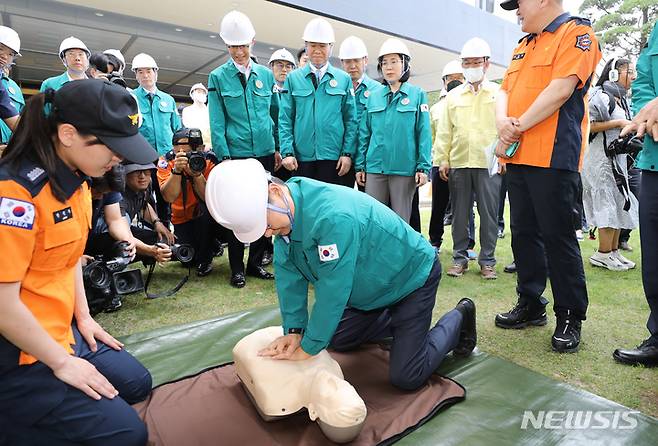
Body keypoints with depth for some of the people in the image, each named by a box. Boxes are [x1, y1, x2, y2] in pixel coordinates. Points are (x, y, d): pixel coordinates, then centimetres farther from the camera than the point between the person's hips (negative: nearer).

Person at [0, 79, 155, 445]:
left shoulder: (76, 180, 2)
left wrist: (84, 317, 8)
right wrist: (63, 363, -14)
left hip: (62, 330, 9)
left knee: (137, 383, 15)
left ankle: (30, 414, 19)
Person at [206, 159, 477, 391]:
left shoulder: (333, 217, -40)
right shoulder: (284, 212, -12)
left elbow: (332, 291, -33)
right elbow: (288, 275, -7)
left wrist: (308, 348, -22)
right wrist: (293, 330, -12)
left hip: (413, 278, -8)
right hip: (370, 288, 8)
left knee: (406, 378, -6)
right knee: (337, 340, 16)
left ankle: (458, 319, 16)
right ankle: (395, 321, 34)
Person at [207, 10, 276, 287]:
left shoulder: (266, 75, 10)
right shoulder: (218, 77, 2)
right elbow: (217, 122, -2)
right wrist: (223, 156, -10)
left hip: (265, 153, 3)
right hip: (235, 155, -3)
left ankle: (256, 263, 22)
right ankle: (237, 268, 16)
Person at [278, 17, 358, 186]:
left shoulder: (344, 79, 8)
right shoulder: (293, 78, 8)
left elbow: (351, 120, 6)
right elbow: (285, 119, 4)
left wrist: (348, 153, -3)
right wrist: (287, 152, -5)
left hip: (334, 159, 0)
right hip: (302, 158, 0)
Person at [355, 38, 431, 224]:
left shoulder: (417, 95, 3)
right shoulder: (373, 96, 11)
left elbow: (424, 133, -1)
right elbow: (364, 134, 11)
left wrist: (423, 167, -8)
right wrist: (360, 166, 7)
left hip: (405, 168, -2)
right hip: (375, 167, 3)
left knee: (401, 221, 5)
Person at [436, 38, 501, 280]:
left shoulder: (498, 93, 8)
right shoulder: (453, 96, 13)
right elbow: (444, 130, 10)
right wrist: (443, 158, 4)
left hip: (489, 163, -2)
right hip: (458, 162, 2)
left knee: (489, 213, 1)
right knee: (459, 213, 6)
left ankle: (487, 260, 13)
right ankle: (460, 258, 17)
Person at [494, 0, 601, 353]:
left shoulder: (576, 32, 0)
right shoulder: (524, 45, 23)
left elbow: (560, 89, -14)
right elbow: (504, 91, 16)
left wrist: (517, 128, -11)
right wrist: (502, 120, -6)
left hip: (553, 157, -8)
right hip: (518, 156, 8)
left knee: (557, 237, -5)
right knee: (523, 234, 10)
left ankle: (570, 317, 9)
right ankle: (530, 305, 22)